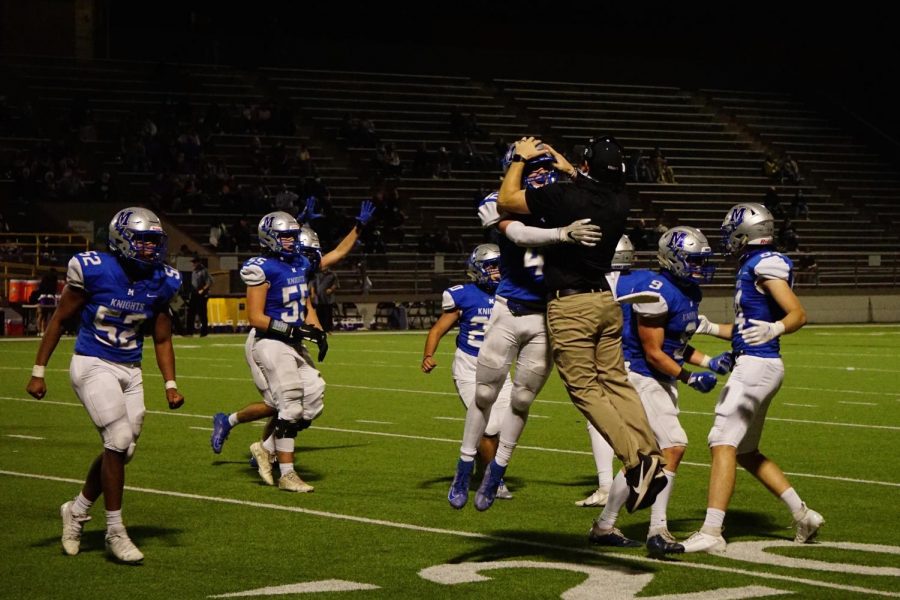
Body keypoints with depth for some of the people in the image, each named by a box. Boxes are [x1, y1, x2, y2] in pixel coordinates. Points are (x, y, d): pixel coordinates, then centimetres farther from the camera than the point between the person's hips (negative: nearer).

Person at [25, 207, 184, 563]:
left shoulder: (160, 282, 1)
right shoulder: (94, 270, -14)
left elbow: (162, 340, 10)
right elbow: (59, 320, -4)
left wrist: (170, 385, 0)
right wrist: (38, 371, -5)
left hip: (130, 371, 6)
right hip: (93, 365, -6)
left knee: (122, 450, 6)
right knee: (119, 441, -16)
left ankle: (77, 510, 29)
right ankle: (115, 532, -4)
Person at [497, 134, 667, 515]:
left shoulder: (564, 199, -18)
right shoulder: (619, 204, 1)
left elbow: (506, 200, -6)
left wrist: (521, 159, 7)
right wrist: (571, 172, 34)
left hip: (569, 305, -6)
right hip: (605, 300, 6)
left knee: (585, 389, -4)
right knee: (616, 382, 9)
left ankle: (636, 461, -15)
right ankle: (651, 457, -2)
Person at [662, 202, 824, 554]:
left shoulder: (765, 264, -11)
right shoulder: (753, 267, 17)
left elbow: (798, 314, -18)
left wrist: (774, 329, -36)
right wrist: (709, 329, 25)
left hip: (757, 366, -10)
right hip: (755, 366, 10)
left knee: (723, 443, -14)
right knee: (746, 452, 17)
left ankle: (711, 533, -19)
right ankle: (803, 515, 23)